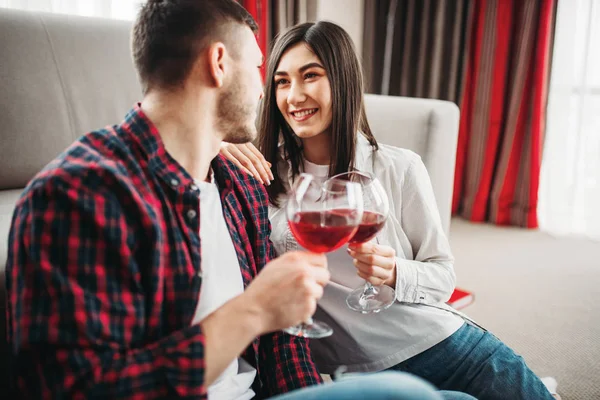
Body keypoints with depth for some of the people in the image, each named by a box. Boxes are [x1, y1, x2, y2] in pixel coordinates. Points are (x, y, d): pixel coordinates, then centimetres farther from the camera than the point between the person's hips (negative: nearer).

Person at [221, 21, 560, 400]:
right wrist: (213, 149, -21)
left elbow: (443, 275, 1)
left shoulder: (400, 168, -4)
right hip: (354, 368, -1)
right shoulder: (267, 173, -2)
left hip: (441, 340, 2)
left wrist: (395, 273, -20)